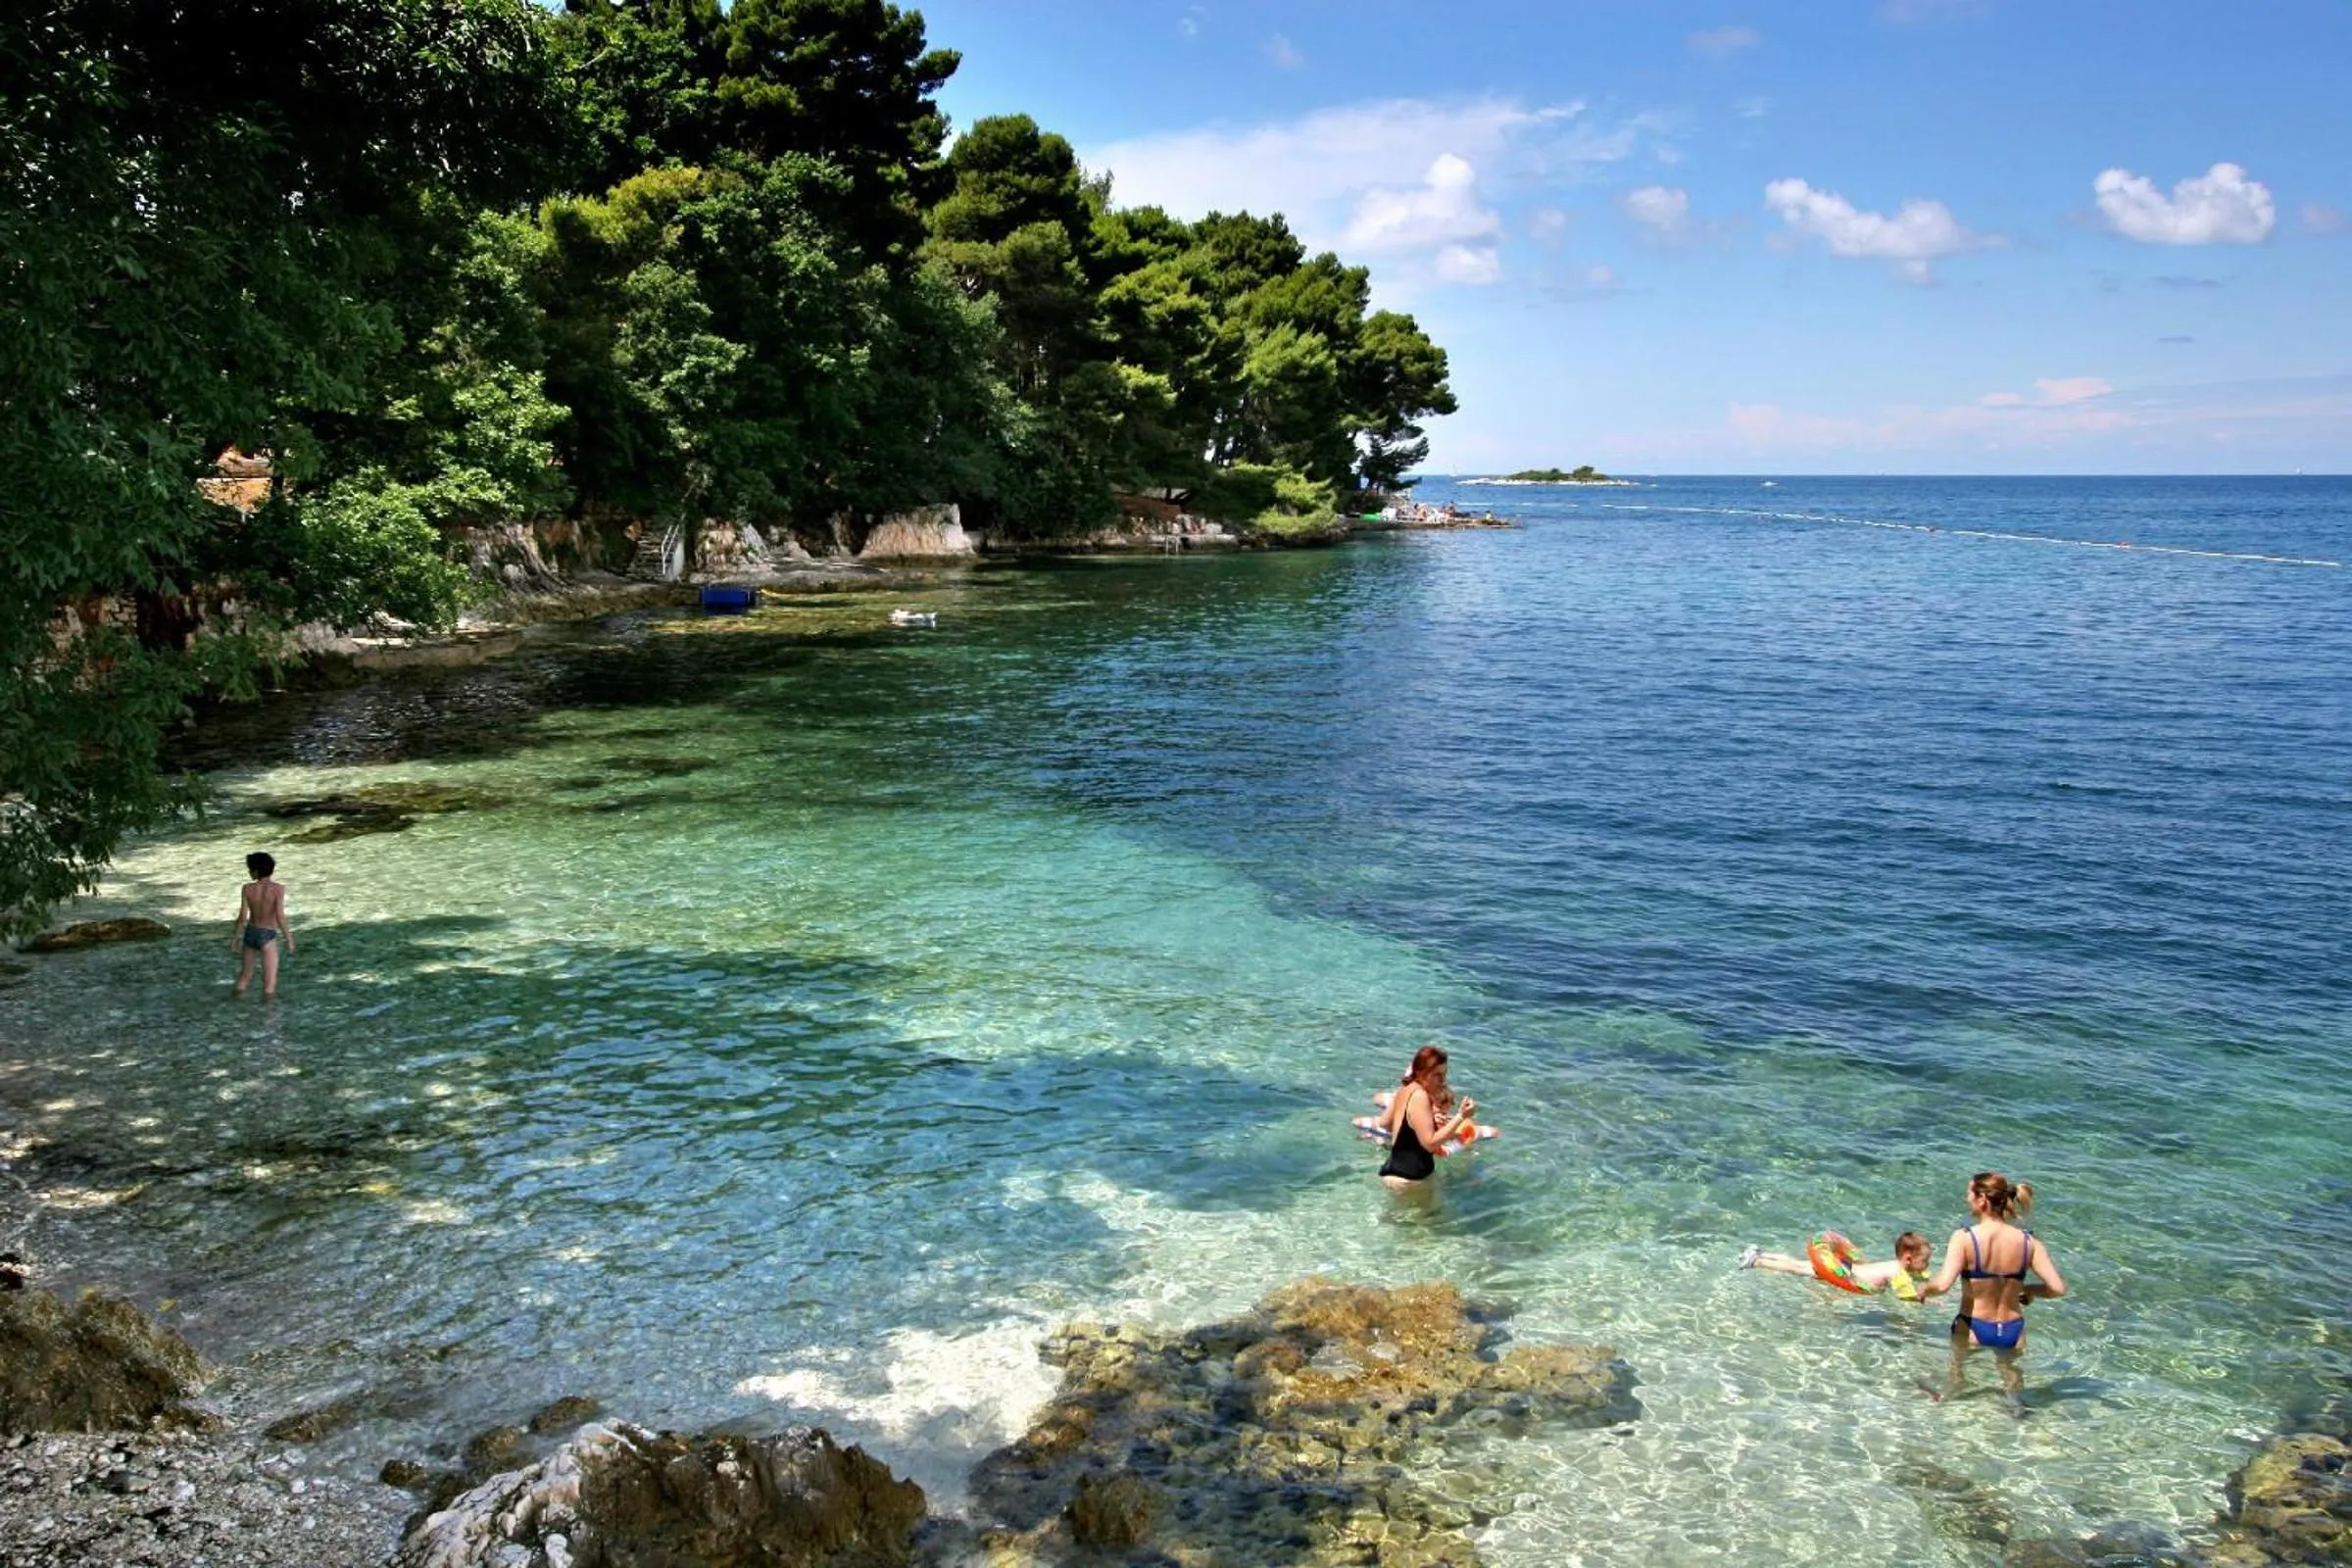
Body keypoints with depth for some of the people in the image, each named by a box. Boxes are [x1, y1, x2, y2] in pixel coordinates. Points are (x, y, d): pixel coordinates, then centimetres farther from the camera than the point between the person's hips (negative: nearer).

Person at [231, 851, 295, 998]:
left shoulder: (248, 888, -8)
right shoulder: (277, 889, -16)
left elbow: (242, 917, -8)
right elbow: (280, 918, -19)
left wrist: (234, 938, 4)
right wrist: (289, 939, -9)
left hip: (250, 933, 4)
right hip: (267, 937, -4)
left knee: (245, 975, 23)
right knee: (270, 984, 2)